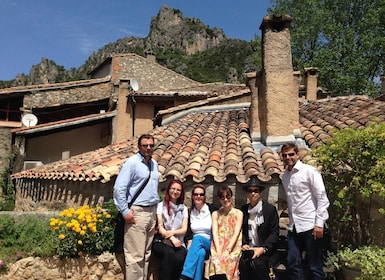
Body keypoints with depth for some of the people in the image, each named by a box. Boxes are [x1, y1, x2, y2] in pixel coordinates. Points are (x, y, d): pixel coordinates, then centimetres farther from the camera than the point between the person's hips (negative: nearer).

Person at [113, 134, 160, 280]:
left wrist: (155, 209, 17)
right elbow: (119, 188, -13)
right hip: (137, 212, -7)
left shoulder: (154, 164, 13)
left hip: (151, 212, 7)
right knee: (135, 255, -6)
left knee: (146, 253, 14)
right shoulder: (132, 162, -9)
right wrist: (125, 211, -15)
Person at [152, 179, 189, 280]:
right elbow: (159, 227, -2)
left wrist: (172, 232, -13)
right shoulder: (161, 205, 6)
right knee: (169, 253, -36)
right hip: (161, 241, -2)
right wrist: (172, 239, -16)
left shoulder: (183, 208, 15)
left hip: (178, 242, 2)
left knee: (179, 258, -32)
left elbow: (184, 229, 7)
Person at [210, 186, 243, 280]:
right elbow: (215, 233, 4)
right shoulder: (215, 214, 14)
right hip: (218, 245, 1)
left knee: (228, 260, -32)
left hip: (233, 246, -1)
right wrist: (219, 251, -11)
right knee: (217, 260, -30)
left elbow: (236, 233, -1)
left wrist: (228, 250, -14)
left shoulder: (238, 213, 8)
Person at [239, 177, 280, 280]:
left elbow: (274, 233, -3)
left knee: (256, 263, -33)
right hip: (248, 249, 3)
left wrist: (263, 248, -16)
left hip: (266, 250, -2)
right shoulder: (243, 209, 12)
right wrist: (243, 244, -4)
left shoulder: (270, 209, 0)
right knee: (243, 263, -29)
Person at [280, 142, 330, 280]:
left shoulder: (309, 171, -7)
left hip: (310, 226, -6)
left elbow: (322, 198, -9)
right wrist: (291, 220, 13)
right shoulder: (285, 175, 11)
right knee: (293, 263, 10)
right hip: (294, 227, 6)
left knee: (315, 266, 3)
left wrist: (319, 224, -15)